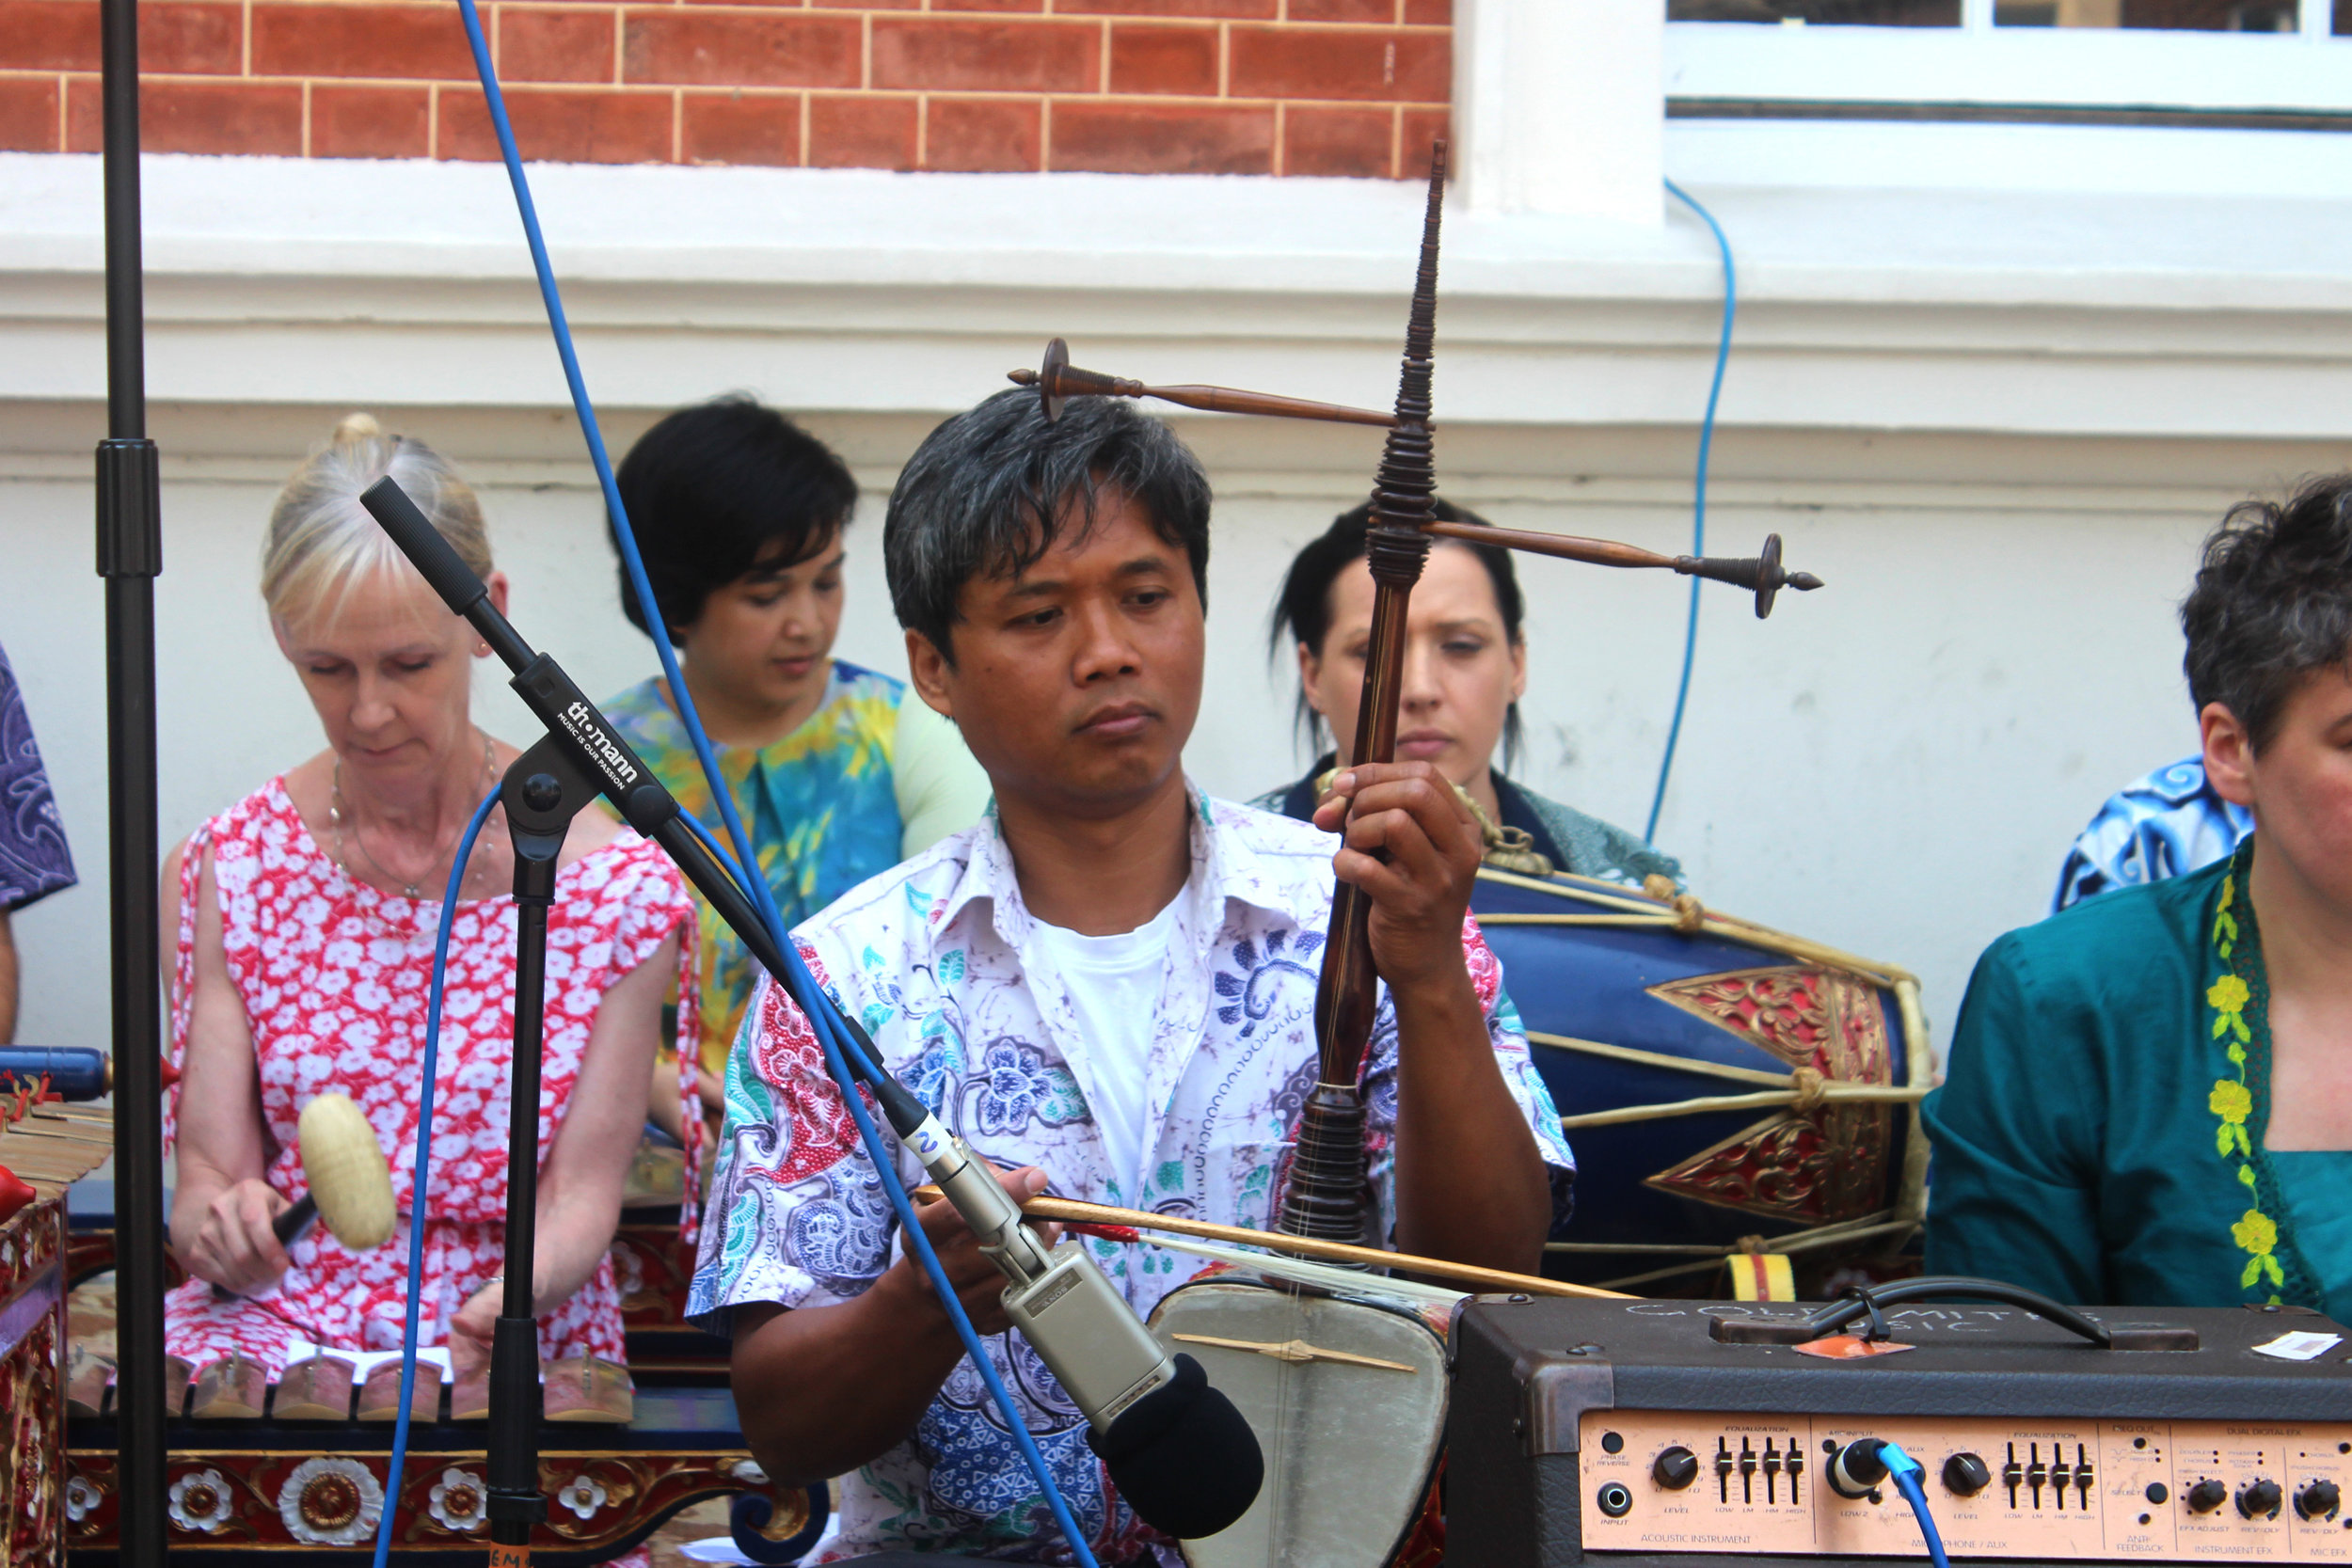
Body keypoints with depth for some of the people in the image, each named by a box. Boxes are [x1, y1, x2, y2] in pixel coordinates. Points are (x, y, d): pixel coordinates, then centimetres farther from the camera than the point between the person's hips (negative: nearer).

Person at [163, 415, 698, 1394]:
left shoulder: (620, 883, -2)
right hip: (279, 1320, 2)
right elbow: (205, 1181, 2)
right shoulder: (224, 874, 4)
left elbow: (582, 1203, -2)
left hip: (518, 1345, -2)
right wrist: (218, 1227, -23)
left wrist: (508, 1297, -25)